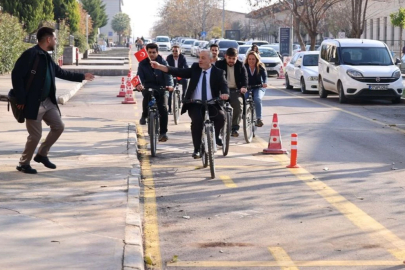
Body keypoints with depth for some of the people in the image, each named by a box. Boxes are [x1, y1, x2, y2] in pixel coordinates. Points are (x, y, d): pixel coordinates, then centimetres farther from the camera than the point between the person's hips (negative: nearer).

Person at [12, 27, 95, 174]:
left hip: (47, 102, 9)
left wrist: (82, 76, 29)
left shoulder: (46, 57, 12)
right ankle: (24, 163, 13)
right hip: (33, 104, -9)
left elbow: (61, 72, 25)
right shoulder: (30, 54, -17)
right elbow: (16, 75, -21)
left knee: (59, 126, 11)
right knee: (36, 134, -5)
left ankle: (41, 154, 25)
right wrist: (21, 100, -22)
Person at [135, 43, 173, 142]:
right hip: (148, 87, 0)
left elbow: (168, 74, -15)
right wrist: (139, 84, -36)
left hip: (160, 88, 0)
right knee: (147, 94, -35)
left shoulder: (163, 62, -3)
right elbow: (139, 75, -12)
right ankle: (144, 115, -9)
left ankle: (163, 133, -6)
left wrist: (169, 85, -36)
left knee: (163, 108, -16)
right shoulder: (143, 63, 0)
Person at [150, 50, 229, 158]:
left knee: (221, 117, -27)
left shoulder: (218, 72, 2)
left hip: (211, 104, 0)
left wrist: (225, 93, -35)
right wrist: (159, 66, -12)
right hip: (195, 104, 0)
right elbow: (179, 72, -1)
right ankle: (197, 149, -15)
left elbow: (224, 85, -10)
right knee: (197, 120, -29)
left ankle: (215, 135, 9)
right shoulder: (195, 68, 7)